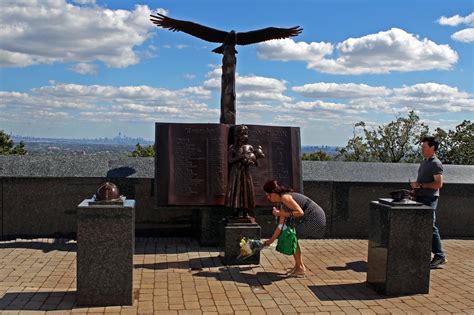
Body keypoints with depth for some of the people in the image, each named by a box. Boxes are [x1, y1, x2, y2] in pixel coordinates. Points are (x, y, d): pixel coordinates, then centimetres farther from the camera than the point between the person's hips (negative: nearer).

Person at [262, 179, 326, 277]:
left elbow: (300, 212, -22)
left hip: (315, 219, -10)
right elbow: (281, 225, 18)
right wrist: (271, 240, 22)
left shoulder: (285, 197, -13)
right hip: (312, 219, 10)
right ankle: (298, 265, 23)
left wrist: (282, 214, -16)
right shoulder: (282, 204, 16)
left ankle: (300, 267, 2)